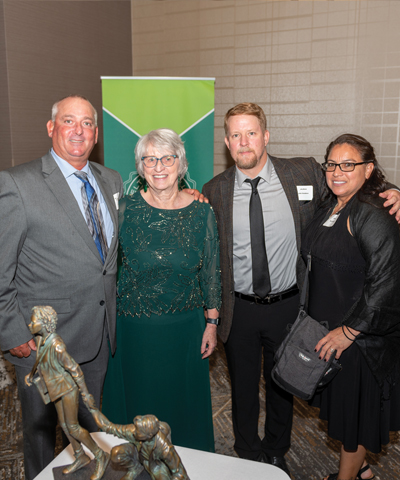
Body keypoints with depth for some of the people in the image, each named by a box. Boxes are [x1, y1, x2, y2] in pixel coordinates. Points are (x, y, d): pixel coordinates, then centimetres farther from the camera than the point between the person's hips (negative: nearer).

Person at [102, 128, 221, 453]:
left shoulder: (201, 212, -5)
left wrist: (212, 323, 3)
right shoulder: (126, 209, -8)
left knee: (184, 401, 18)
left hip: (186, 328, 1)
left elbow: (211, 271, 2)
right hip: (136, 327, -1)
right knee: (138, 402, 15)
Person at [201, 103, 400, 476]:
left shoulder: (305, 173, -7)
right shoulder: (214, 191, -6)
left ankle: (276, 453, 48)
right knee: (243, 387, 18)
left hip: (287, 306, 0)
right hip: (239, 309, 0)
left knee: (282, 383, 21)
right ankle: (249, 455, 46)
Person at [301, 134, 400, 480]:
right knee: (342, 404, 22)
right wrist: (314, 317, 12)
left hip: (360, 335, -8)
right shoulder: (329, 208, 6)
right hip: (326, 327, 8)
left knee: (355, 409, 11)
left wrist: (349, 330, -21)